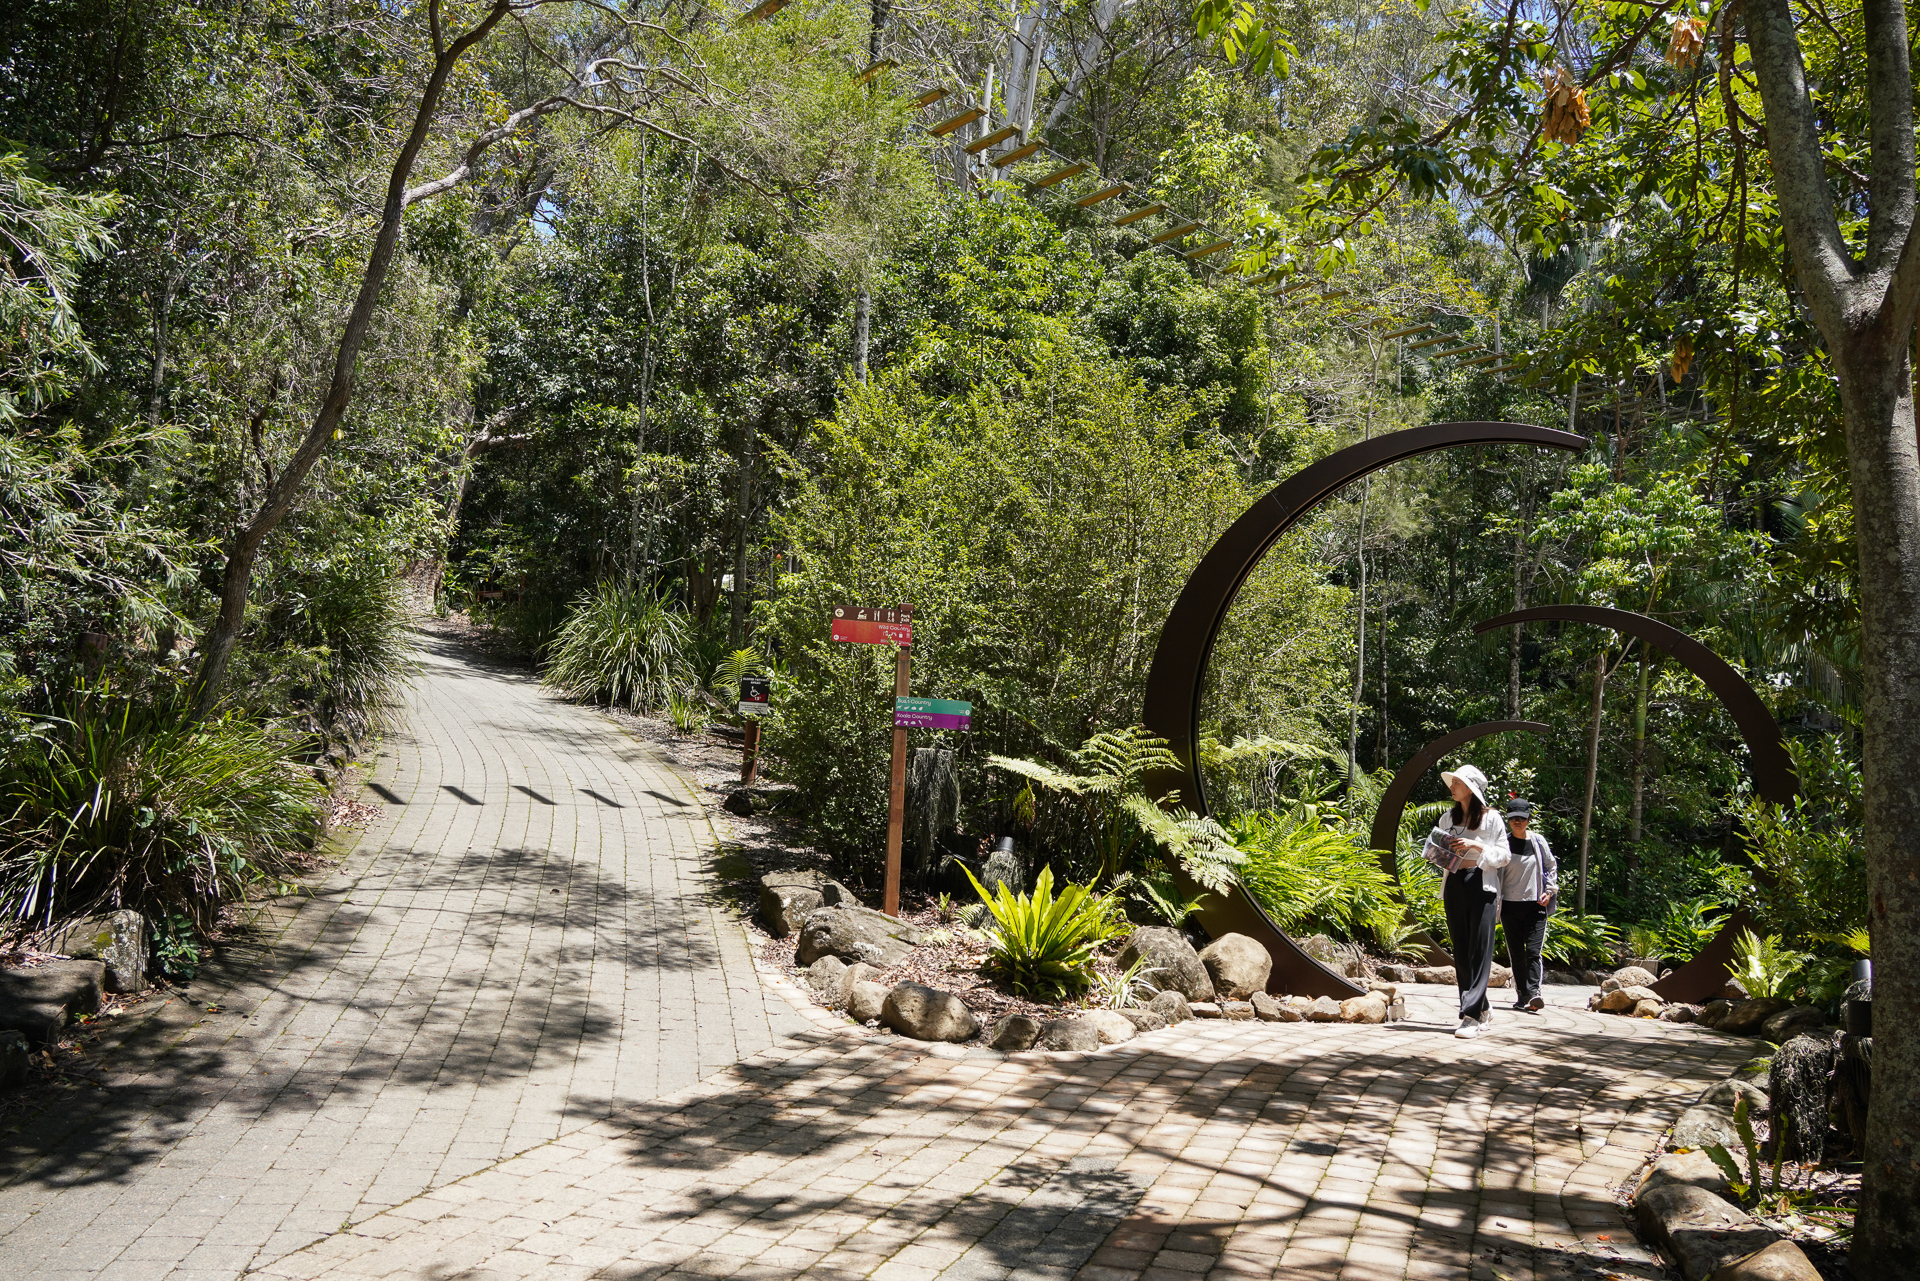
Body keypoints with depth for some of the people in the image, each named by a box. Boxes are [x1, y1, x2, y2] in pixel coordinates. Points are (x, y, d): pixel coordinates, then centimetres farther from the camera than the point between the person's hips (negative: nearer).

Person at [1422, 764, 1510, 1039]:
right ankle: (1483, 1011, 14)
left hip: (1481, 885, -6)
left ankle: (1471, 1015, -12)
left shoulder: (1491, 817, -1)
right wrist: (1438, 855, -1)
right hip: (1454, 885, 6)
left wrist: (1476, 845, -15)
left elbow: (1503, 856, -2)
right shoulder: (1447, 819, 14)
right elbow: (1435, 851, 21)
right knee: (1461, 952, 5)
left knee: (1479, 951, -9)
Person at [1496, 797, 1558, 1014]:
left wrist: (1549, 890, 4)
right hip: (1510, 906, 1)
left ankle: (1534, 992, -19)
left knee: (1533, 951, -12)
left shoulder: (1538, 841, 3)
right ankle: (1522, 996, 9)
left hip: (1535, 905, -1)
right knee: (1516, 953, 3)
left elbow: (1551, 866, 15)